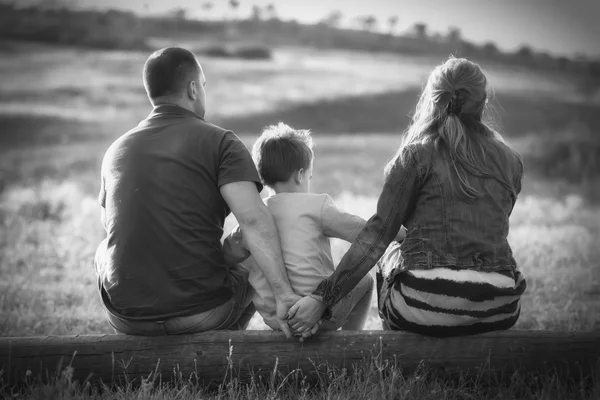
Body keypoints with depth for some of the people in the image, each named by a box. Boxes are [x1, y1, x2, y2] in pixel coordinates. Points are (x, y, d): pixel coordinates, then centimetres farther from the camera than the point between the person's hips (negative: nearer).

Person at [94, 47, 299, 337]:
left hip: (125, 318, 3)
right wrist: (284, 296, -25)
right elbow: (253, 219, -21)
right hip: (201, 314, -3)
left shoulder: (116, 150, 8)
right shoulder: (220, 143, -6)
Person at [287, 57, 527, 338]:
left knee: (389, 258, 29)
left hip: (427, 307, -3)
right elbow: (488, 232, 14)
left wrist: (323, 297, -9)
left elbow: (379, 232, -9)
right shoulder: (510, 162, 9)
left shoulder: (417, 155, -3)